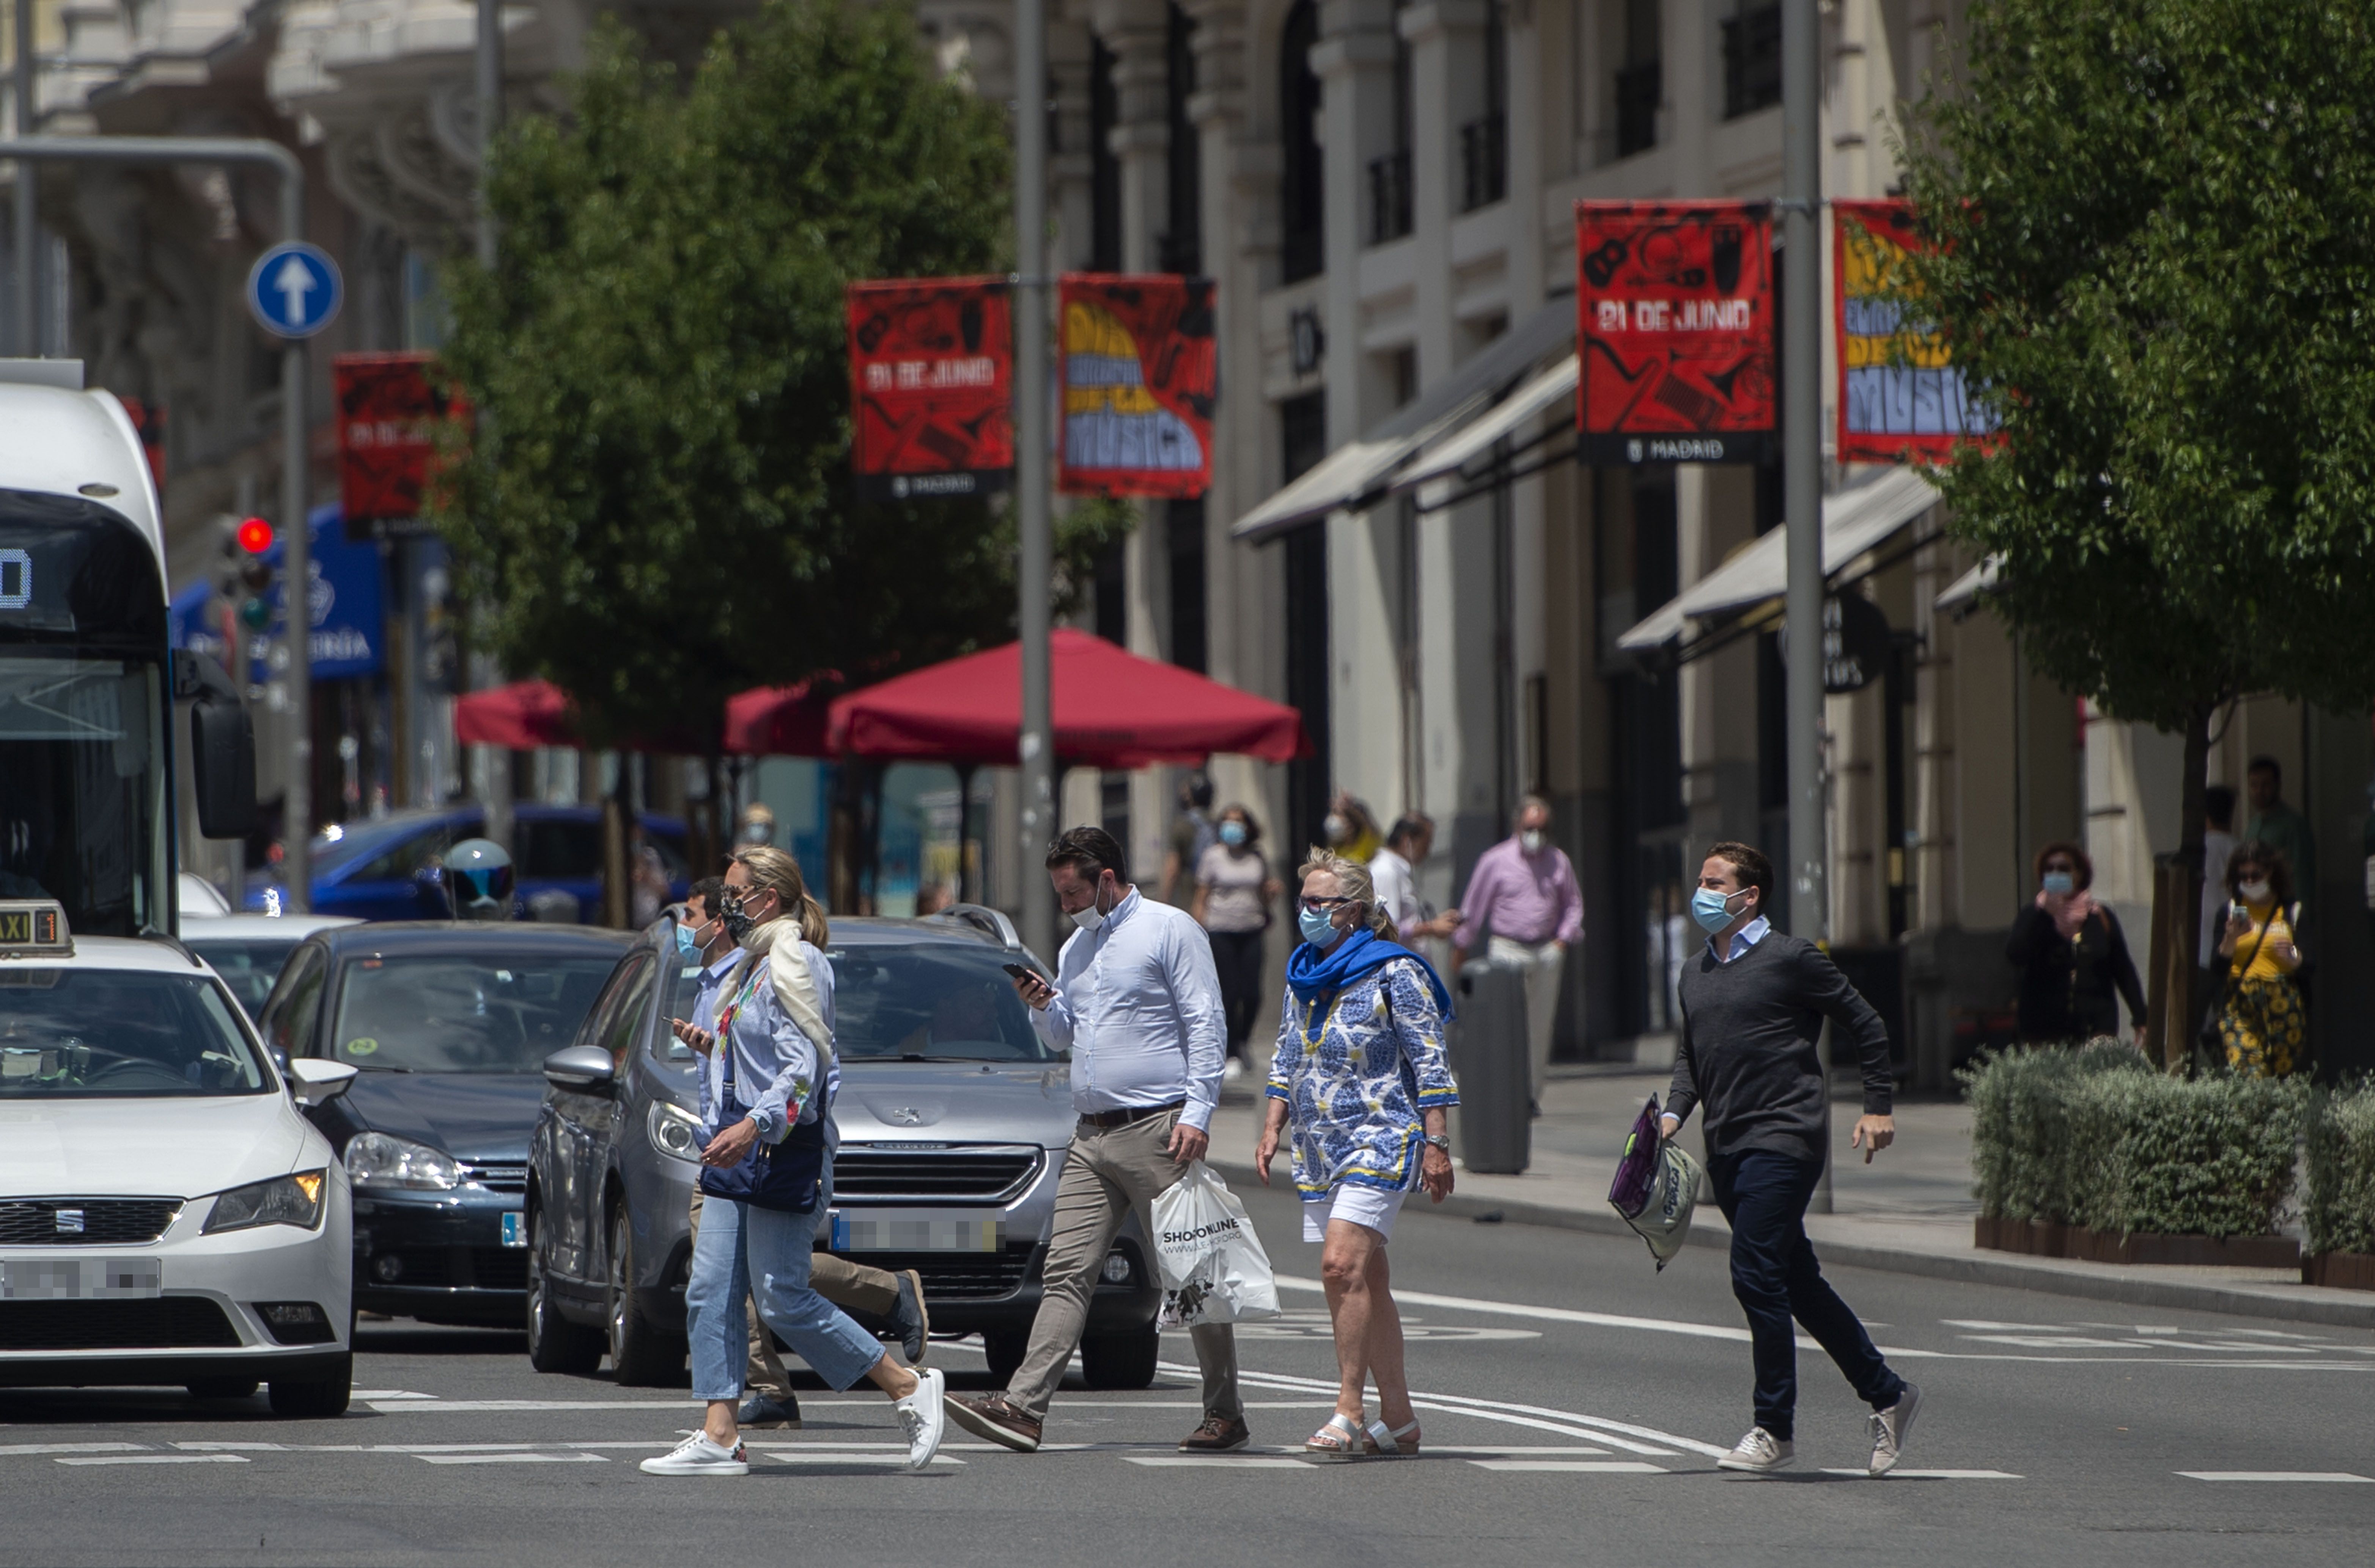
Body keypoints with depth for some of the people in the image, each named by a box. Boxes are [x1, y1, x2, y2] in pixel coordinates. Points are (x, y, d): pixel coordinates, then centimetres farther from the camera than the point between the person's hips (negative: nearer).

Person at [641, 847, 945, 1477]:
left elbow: (803, 1069, -20)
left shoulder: (796, 964, -11)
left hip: (785, 1149, -10)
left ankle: (910, 1389, 1)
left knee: (783, 1299, -10)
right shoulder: (754, 966, 19)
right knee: (710, 1294, 1)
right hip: (739, 1150, 10)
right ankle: (719, 1437, -1)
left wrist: (754, 1126, -31)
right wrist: (711, 1046, 16)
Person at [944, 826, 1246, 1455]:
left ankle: (1226, 1415, 7)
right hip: (1091, 1136, 7)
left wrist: (1198, 1110, -17)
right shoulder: (1076, 948, 20)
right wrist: (1042, 1006, 7)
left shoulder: (1170, 931, -3)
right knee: (1067, 1272, -2)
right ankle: (1023, 1407, -10)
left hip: (1157, 1129, -7)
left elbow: (1206, 1024, -8)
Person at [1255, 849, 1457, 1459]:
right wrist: (1272, 1129, 14)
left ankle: (1349, 1411, -18)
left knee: (1343, 1265, -20)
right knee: (1364, 1282, 7)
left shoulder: (1394, 973, -8)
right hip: (1320, 1150, 8)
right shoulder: (1303, 974, 13)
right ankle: (1398, 1419, 12)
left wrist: (1436, 1145, -13)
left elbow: (1430, 1064, -9)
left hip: (1381, 1139, -8)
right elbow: (1286, 1060, 23)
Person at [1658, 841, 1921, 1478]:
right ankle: (1887, 1395, 22)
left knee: (1756, 1276, -14)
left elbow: (1865, 1026, 0)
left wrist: (1877, 1109, -4)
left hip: (1782, 1140, -8)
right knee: (1798, 1283, 11)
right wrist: (1674, 1113, 5)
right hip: (1726, 1148, 8)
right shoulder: (1696, 973, 15)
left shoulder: (1791, 958, -5)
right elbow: (1689, 1053, 23)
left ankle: (1774, 1429, -6)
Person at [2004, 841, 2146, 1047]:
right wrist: (2045, 914, -15)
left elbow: (2124, 972, 10)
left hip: (2097, 1029, 0)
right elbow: (2016, 956, -11)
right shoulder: (2033, 918, 7)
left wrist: (2141, 1020, 5)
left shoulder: (2101, 918, 9)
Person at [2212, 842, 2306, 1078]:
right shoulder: (2231, 910, 10)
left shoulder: (2292, 912, 8)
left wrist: (2293, 959, -16)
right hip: (2240, 1003, 0)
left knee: (2284, 1074, -5)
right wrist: (2231, 938, -13)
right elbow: (2218, 967, 4)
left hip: (2282, 1003, 0)